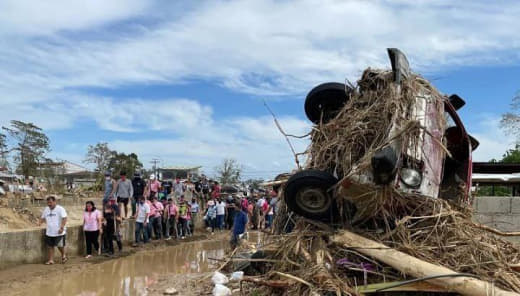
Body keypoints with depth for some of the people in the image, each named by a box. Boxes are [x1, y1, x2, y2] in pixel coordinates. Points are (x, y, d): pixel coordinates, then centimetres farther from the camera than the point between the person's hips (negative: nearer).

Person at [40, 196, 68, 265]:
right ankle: (51, 260, 15)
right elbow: (43, 218, 23)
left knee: (60, 246, 2)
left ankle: (64, 256, 27)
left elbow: (64, 219, -15)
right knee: (50, 246, 7)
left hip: (59, 232, -5)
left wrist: (62, 228, -24)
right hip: (49, 232, 6)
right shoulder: (46, 209, 11)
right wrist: (40, 222, 3)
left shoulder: (60, 209, -8)